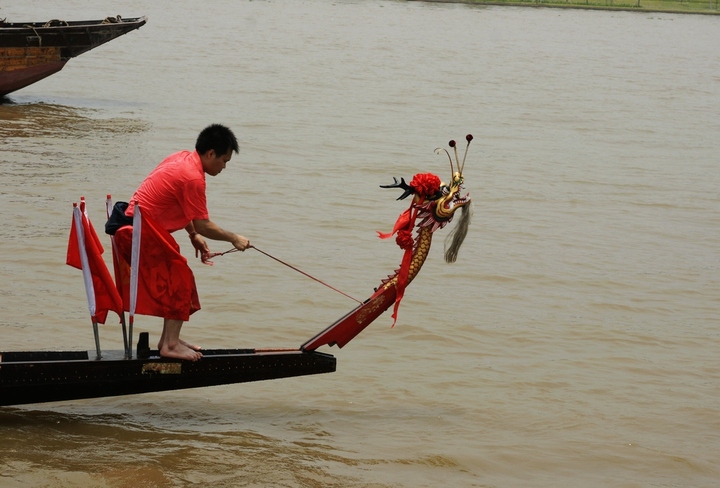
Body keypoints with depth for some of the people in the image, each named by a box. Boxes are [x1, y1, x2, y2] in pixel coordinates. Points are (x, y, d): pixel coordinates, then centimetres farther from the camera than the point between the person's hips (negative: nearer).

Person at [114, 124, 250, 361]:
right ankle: (170, 345, -5)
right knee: (180, 279, -5)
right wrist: (234, 238, -4)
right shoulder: (193, 177, -20)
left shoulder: (183, 158, 9)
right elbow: (203, 225, -17)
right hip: (143, 232, -10)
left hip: (139, 228, 10)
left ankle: (169, 339, 21)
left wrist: (194, 236, 16)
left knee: (177, 279, 16)